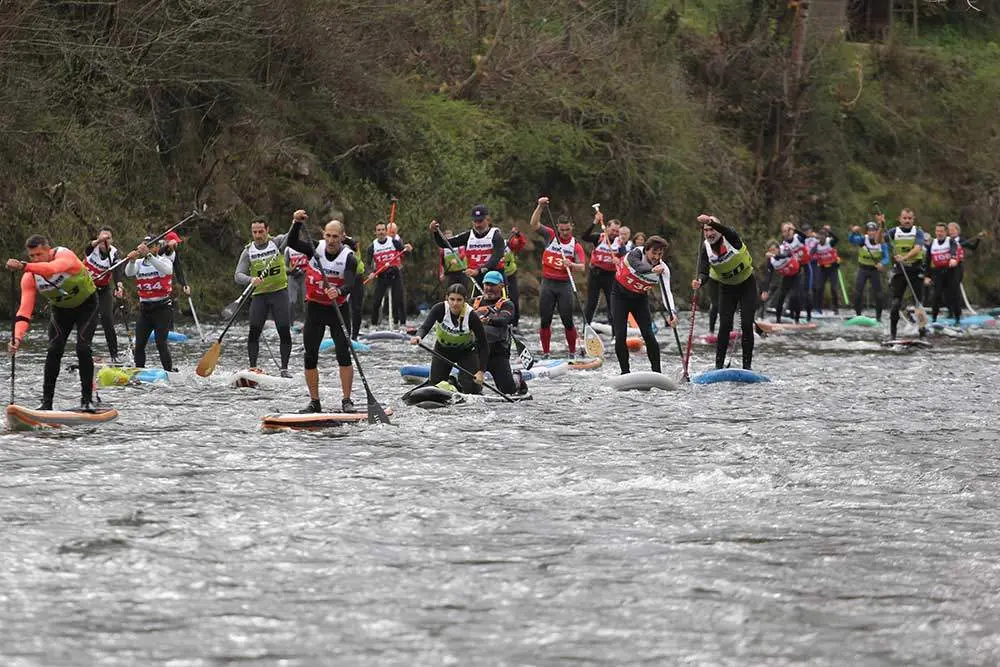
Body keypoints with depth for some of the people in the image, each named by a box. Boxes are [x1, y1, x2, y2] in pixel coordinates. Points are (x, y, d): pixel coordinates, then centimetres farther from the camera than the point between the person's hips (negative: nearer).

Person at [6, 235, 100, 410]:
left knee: (82, 348, -18)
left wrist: (24, 266, -70)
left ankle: (87, 399, -7)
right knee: (54, 350, -13)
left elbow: (52, 269, -55)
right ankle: (46, 401, -9)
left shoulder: (65, 255, -31)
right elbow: (25, 309, -25)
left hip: (86, 305, -3)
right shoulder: (30, 278, -19)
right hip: (60, 309, 3)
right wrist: (18, 337, -41)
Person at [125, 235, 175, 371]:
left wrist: (148, 255, -37)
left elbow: (167, 270, -25)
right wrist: (132, 260, -32)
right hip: (145, 308, 4)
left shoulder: (164, 260, -1)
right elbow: (129, 273, -10)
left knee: (161, 342, -14)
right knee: (139, 344, 0)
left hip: (162, 308, -4)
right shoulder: (139, 263, 10)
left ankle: (169, 372, -9)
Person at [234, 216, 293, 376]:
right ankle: (252, 367, -2)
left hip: (279, 292, -1)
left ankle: (284, 368, 3)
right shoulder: (248, 252, 2)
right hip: (259, 295, 1)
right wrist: (251, 280, -30)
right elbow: (238, 275, -8)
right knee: (254, 332, -7)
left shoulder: (276, 242, -1)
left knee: (285, 332, -5)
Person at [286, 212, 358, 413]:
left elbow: (349, 285, -28)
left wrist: (339, 292, -49)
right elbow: (292, 243, -16)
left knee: (343, 354, -12)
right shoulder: (315, 249, -3)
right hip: (314, 308, 3)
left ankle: (347, 401, -5)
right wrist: (297, 223, -31)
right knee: (310, 357, 1)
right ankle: (314, 402, 9)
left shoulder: (348, 258, -14)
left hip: (339, 309, -3)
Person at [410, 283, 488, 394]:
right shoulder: (440, 309, -25)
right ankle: (450, 381, 34)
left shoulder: (471, 316, -28)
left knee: (470, 389, -13)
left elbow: (483, 345, -24)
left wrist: (481, 371, -31)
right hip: (443, 349, 2)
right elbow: (425, 326, -37)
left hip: (467, 351, -2)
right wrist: (418, 336, -61)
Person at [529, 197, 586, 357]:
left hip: (565, 285, -1)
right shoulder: (550, 236, 3)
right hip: (547, 283, 1)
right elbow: (534, 224, -10)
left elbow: (582, 267, -9)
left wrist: (572, 265, -30)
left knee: (568, 321, -1)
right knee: (545, 321, 2)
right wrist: (540, 207, -21)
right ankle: (545, 353, 9)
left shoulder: (576, 245, 2)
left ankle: (573, 352, 8)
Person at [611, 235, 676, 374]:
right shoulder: (636, 253, -25)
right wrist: (652, 270, -69)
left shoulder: (662, 269, -18)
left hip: (640, 298, 2)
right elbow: (638, 267, -48)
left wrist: (672, 312, -46)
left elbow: (667, 292, -28)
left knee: (648, 334, -10)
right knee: (620, 335, -10)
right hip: (620, 294, -2)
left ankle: (657, 372, -4)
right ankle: (625, 372, 2)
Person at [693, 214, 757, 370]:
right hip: (727, 288, 2)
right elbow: (704, 272, -23)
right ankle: (719, 365, -2)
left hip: (747, 285, -2)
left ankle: (747, 365, 0)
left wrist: (711, 221, -65)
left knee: (747, 325, -7)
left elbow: (727, 231, -48)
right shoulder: (706, 249, -13)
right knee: (725, 326, -8)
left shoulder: (731, 238, -22)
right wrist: (699, 281, -47)